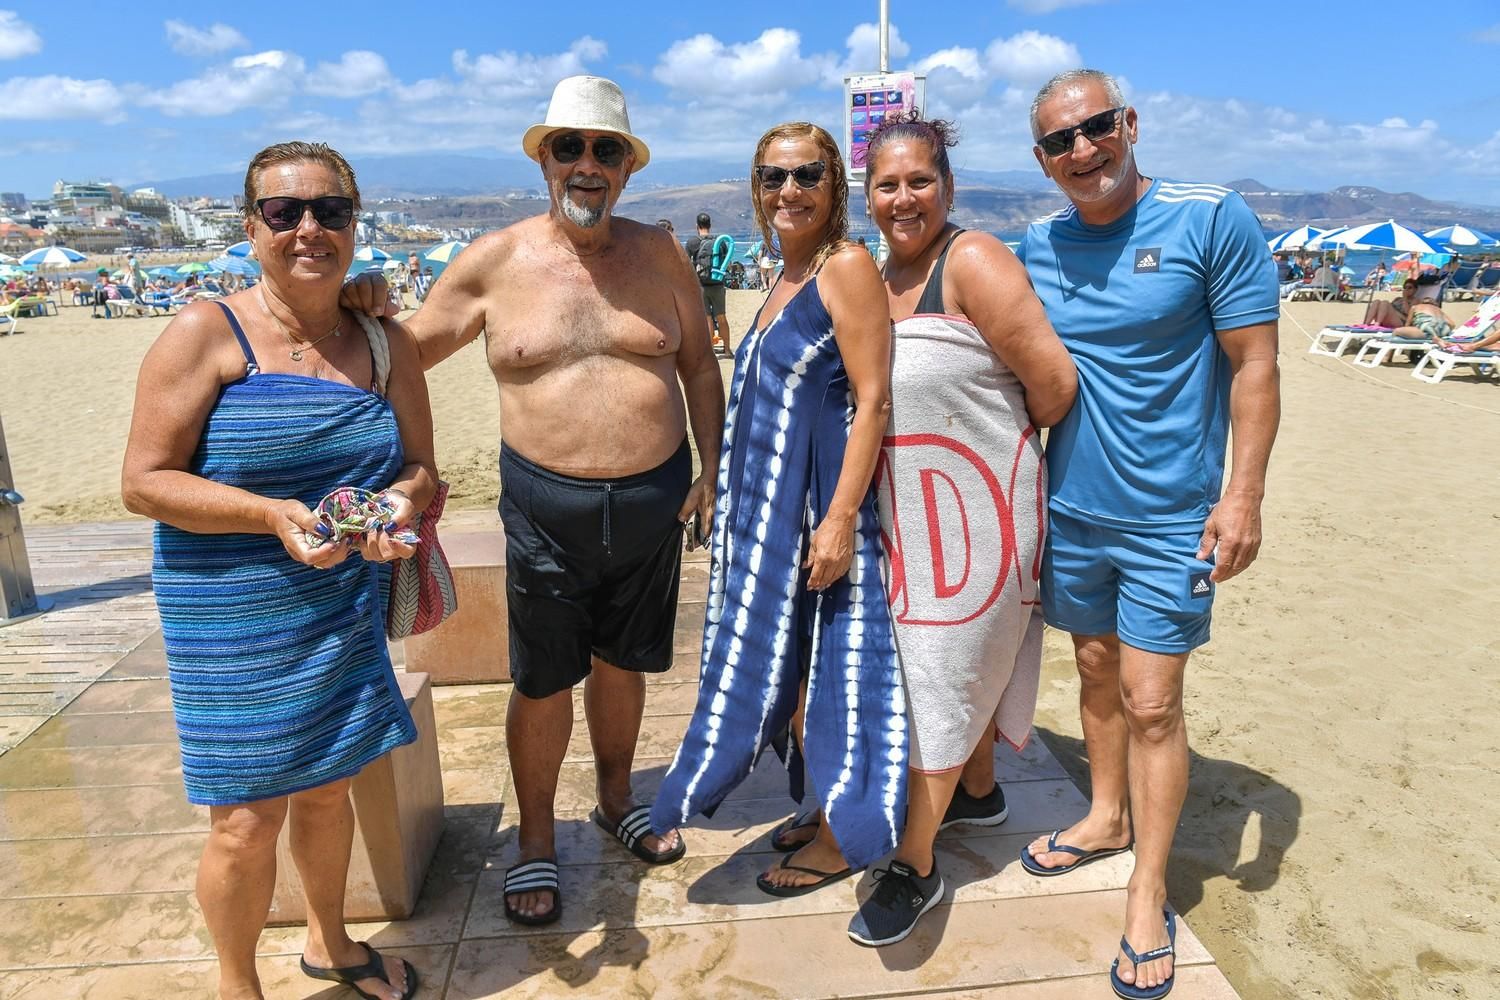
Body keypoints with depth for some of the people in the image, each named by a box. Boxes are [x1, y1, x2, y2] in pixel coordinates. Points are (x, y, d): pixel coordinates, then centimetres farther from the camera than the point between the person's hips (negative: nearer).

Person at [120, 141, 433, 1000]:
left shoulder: (386, 343, 4)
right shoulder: (207, 333, -10)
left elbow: (422, 470, 8)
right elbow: (144, 482, -12)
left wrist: (404, 497, -15)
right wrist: (272, 515, -24)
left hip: (345, 607, 4)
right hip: (232, 616, -4)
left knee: (327, 789, 19)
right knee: (248, 818, 3)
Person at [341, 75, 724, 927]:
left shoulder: (656, 252, 2)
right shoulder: (496, 260, -3)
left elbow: (700, 364, 8)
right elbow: (408, 352, 6)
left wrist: (712, 468, 3)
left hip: (654, 497, 2)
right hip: (547, 505, -2)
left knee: (623, 662, 18)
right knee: (543, 681, 8)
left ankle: (617, 798, 43)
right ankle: (537, 839, 31)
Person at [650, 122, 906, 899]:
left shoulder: (847, 266, -12)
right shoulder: (786, 280, 14)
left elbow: (873, 400, -18)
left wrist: (840, 518, -23)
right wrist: (733, 498, 19)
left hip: (824, 502, -9)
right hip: (773, 508, 9)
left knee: (829, 663, 3)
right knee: (785, 663, 17)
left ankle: (841, 839, 22)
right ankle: (823, 810, 36)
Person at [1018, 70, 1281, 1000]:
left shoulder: (1215, 220, -10)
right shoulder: (1035, 247, 3)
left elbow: (1253, 366, -9)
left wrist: (1244, 495, -15)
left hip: (1169, 518, -4)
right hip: (1069, 509, 5)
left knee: (1152, 703, 0)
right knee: (1099, 675, 19)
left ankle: (1149, 892, 18)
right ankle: (1108, 817, 40)